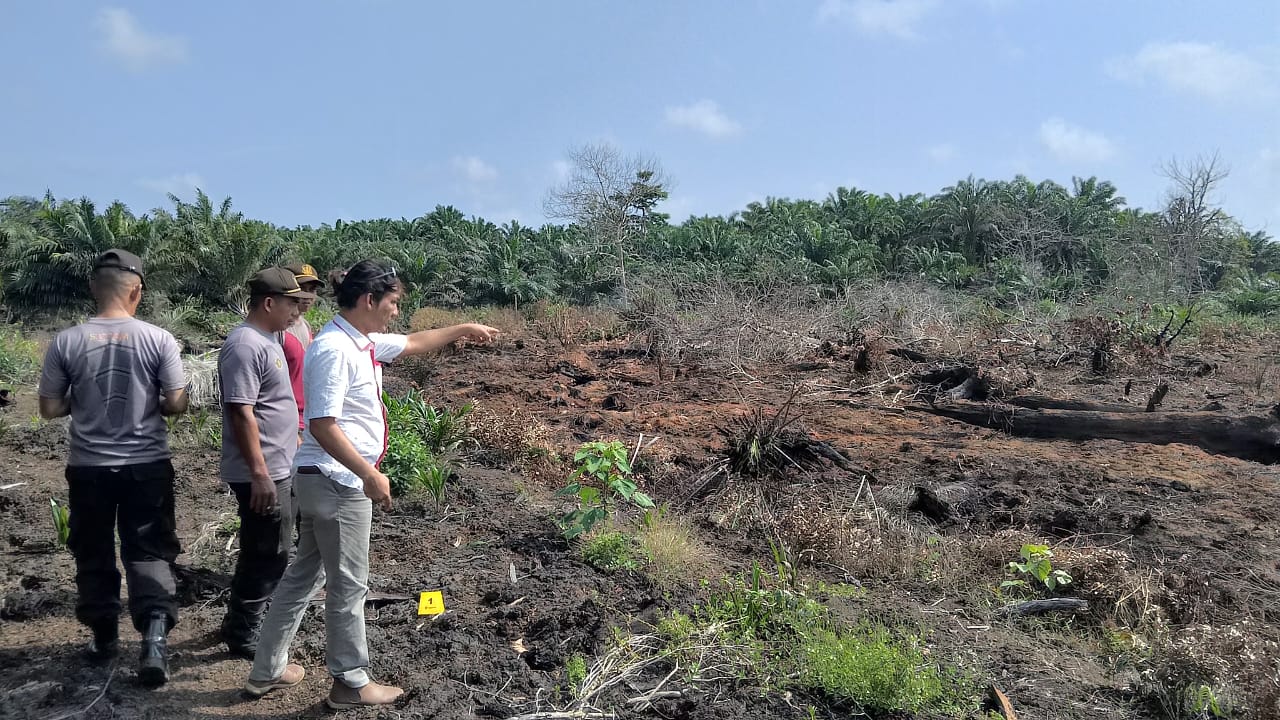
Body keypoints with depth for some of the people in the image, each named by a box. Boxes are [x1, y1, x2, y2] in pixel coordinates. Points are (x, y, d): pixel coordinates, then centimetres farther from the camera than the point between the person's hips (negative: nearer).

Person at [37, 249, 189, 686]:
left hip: (88, 467, 1)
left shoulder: (66, 342, -7)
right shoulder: (158, 339, -10)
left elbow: (50, 408, -1)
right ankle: (155, 635, -10)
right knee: (148, 552, 6)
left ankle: (104, 637, 30)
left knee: (94, 553, 18)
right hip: (147, 465, -1)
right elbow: (177, 405, -8)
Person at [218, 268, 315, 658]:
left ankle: (241, 621, 33)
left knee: (265, 553, 19)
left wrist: (291, 441, 25)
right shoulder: (245, 345, -19)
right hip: (262, 473, -10)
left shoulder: (266, 340, 13)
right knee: (268, 555, -1)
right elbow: (242, 412, -24)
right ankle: (243, 635, 12)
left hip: (278, 468, 10)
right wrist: (260, 474, -25)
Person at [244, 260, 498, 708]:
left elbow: (413, 344, 27)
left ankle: (268, 670, 31)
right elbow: (322, 425, -26)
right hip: (337, 483, -10)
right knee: (348, 585, 4)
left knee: (305, 574, 18)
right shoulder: (335, 350, -21)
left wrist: (462, 329, 32)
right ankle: (351, 682, 19)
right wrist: (370, 475, -26)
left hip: (332, 481, 10)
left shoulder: (364, 342, 8)